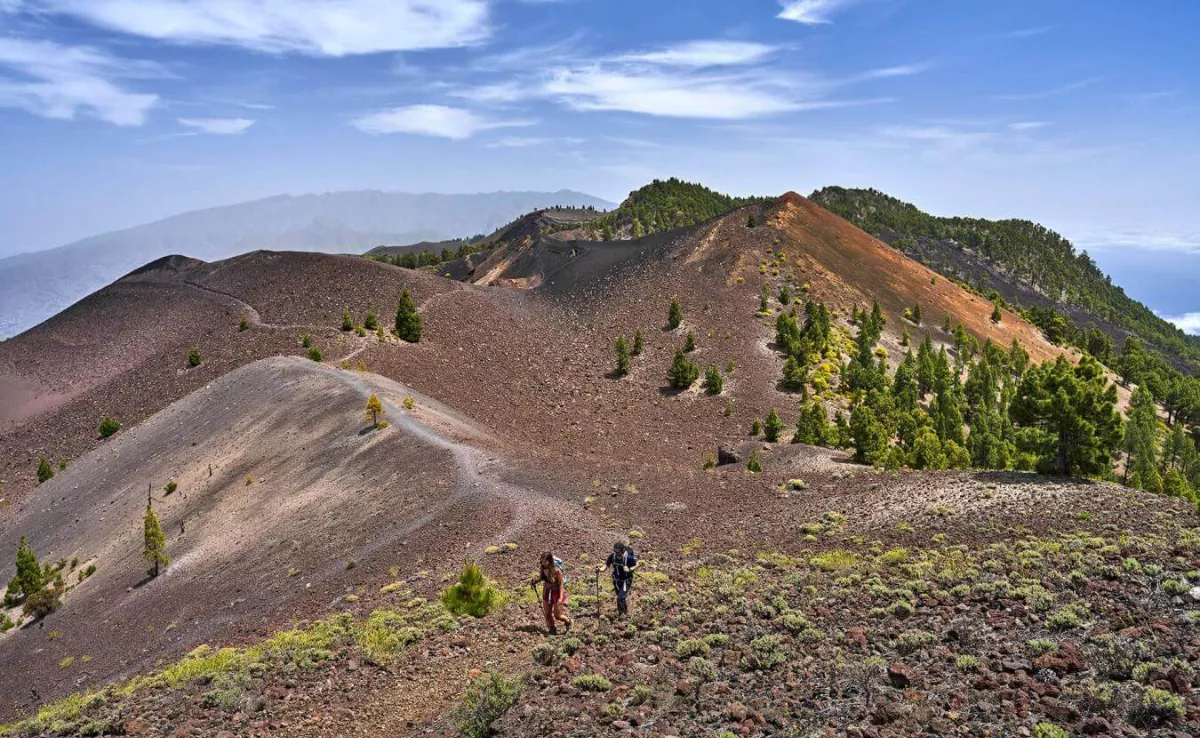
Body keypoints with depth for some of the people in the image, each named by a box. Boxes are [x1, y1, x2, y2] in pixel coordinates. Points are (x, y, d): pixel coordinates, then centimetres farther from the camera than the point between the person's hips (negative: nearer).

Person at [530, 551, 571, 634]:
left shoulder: (556, 570, -28)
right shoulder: (541, 568, -13)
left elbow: (561, 584, -20)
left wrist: (561, 598, -25)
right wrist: (534, 582, -14)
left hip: (557, 592, -5)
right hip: (547, 591, 5)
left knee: (557, 615, 1)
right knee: (547, 614, 9)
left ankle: (568, 622, 32)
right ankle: (553, 629, 32)